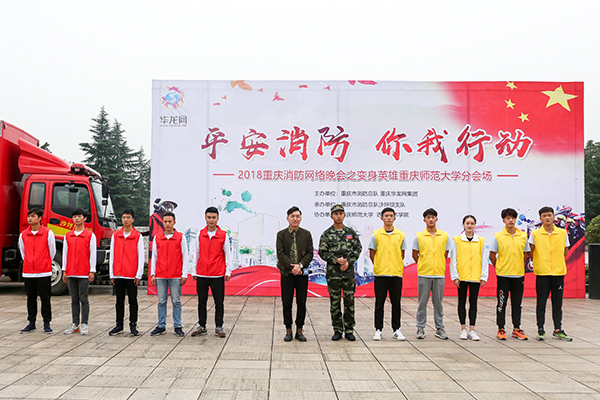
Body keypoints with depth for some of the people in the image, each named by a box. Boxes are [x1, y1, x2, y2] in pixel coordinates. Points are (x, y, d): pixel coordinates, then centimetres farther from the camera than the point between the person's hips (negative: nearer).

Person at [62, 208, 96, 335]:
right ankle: (74, 324, 13)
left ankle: (84, 324, 5)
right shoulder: (68, 236, 12)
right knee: (74, 299, 8)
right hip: (71, 273, 4)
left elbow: (93, 254, -3)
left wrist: (92, 271, -7)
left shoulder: (90, 235, 0)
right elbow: (65, 253, 13)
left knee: (83, 299, -1)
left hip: (84, 273, -4)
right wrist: (64, 271, 8)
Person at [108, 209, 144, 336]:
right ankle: (119, 325, 17)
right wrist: (112, 274, 4)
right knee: (119, 301, 9)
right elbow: (112, 255, 8)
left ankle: (133, 325, 12)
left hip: (132, 275, -3)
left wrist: (138, 275, -7)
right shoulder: (115, 236, 8)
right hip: (118, 274, 3)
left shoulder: (138, 236, 0)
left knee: (133, 301, 4)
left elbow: (141, 257, -2)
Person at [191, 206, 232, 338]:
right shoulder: (200, 235, 6)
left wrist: (228, 272, -2)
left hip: (218, 275, -2)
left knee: (219, 303, 3)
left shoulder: (223, 235, 0)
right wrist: (194, 271, 9)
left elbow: (227, 254, 2)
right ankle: (202, 326, 18)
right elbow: (197, 254, 10)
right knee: (201, 302, 9)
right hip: (201, 275, 2)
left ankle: (219, 327, 12)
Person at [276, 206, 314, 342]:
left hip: (302, 273, 1)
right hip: (287, 273, -1)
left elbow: (310, 253, 1)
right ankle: (288, 330, 13)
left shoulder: (306, 234, 6)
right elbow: (280, 254, -4)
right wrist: (292, 266, -14)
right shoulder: (281, 234, 3)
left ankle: (299, 330, 14)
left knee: (302, 303, 3)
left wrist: (300, 265, -14)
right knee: (287, 303, 3)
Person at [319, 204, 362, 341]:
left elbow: (358, 248, 7)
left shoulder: (351, 232, 8)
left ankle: (349, 330, 12)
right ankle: (337, 330, 13)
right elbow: (322, 252, -1)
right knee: (335, 302, 4)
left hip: (348, 272, 1)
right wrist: (336, 260, -13)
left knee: (349, 301, 2)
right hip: (333, 273, -1)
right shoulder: (326, 234, 2)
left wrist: (349, 262, -6)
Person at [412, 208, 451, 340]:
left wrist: (438, 266, 9)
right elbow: (414, 255, 8)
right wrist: (423, 266, 7)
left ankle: (439, 328, 15)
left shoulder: (444, 236, 6)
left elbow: (445, 254, 13)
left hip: (439, 274, 1)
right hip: (424, 274, -1)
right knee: (422, 302, 3)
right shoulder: (418, 236, 1)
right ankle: (420, 328, 11)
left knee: (438, 302, 6)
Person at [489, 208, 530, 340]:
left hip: (519, 275, 3)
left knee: (517, 303, 9)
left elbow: (525, 254, 14)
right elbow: (492, 256, 3)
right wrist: (500, 268, 5)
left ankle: (516, 329, 17)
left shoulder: (523, 236, 5)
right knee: (502, 303, 2)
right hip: (503, 275, -2)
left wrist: (520, 268, 9)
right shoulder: (498, 236, -3)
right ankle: (501, 329, 10)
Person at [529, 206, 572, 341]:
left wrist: (556, 262, 7)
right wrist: (539, 263, 2)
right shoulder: (535, 234, -1)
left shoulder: (563, 233, 5)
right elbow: (530, 252, 6)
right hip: (542, 273, -2)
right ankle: (540, 330, 9)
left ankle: (558, 330, 17)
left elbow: (565, 251, 12)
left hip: (558, 272, 2)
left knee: (558, 303, 8)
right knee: (541, 303, 2)